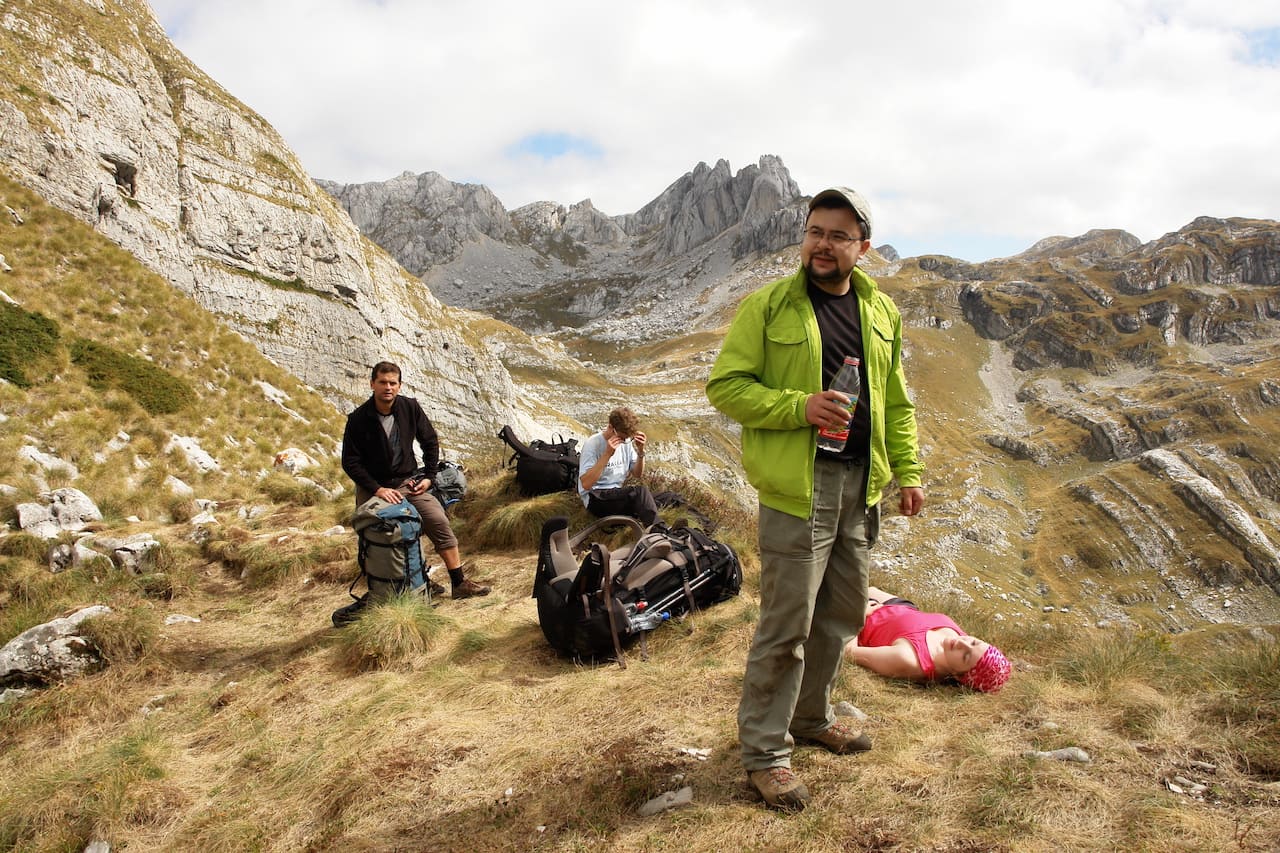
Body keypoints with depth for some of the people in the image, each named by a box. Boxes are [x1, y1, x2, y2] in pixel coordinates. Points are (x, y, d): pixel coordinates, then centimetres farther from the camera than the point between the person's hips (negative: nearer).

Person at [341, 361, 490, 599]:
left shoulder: (410, 408, -4)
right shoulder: (358, 419, -12)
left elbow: (430, 442, 10)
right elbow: (350, 462, -10)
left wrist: (429, 477, 1)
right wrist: (377, 489, -19)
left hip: (407, 482, 2)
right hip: (373, 487, -1)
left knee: (440, 522, -14)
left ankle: (459, 583, -10)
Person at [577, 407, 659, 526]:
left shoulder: (627, 441, 4)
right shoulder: (592, 444, -15)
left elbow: (637, 474, 12)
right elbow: (586, 484, -26)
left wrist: (640, 451, -7)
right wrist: (607, 454, -30)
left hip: (618, 495, 6)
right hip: (596, 499, -6)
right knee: (640, 491, -28)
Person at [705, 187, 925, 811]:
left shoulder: (881, 312, 12)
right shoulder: (766, 307, -5)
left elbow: (895, 401, 18)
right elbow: (725, 385, -8)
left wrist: (908, 471, 10)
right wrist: (799, 407, -20)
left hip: (861, 486, 6)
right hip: (797, 486, -6)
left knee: (843, 614, 16)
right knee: (788, 624, -3)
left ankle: (810, 717, 37)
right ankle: (765, 750, 13)